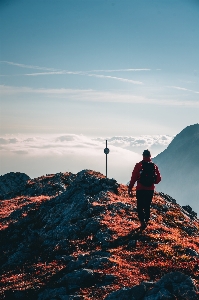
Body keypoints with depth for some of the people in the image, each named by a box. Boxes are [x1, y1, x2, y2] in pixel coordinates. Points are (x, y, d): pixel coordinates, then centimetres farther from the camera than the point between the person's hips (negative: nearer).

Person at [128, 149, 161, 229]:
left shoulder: (138, 165, -7)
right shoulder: (154, 166, 1)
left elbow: (133, 177, -9)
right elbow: (158, 178, 5)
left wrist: (130, 188, -3)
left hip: (140, 189, -3)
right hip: (150, 190, 3)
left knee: (140, 206, 3)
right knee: (147, 206, 17)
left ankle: (142, 221, -14)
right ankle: (146, 221, 25)